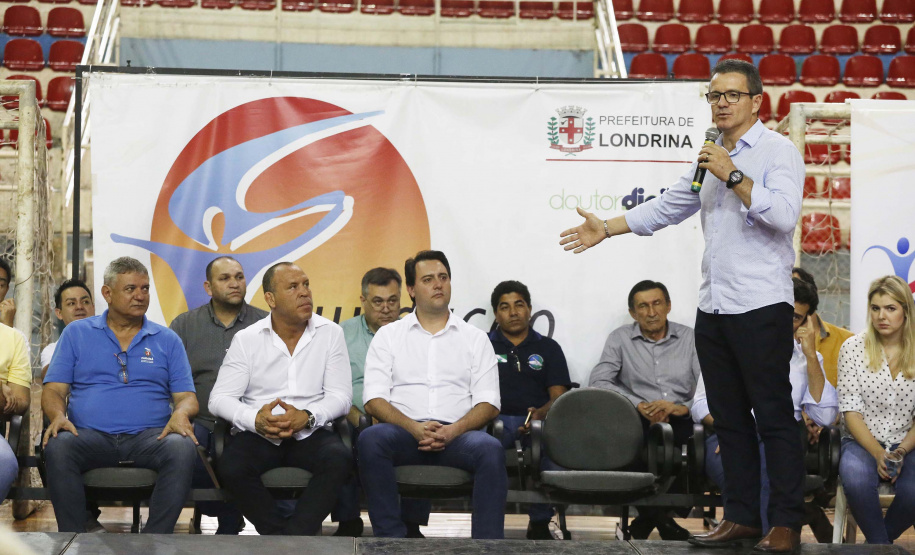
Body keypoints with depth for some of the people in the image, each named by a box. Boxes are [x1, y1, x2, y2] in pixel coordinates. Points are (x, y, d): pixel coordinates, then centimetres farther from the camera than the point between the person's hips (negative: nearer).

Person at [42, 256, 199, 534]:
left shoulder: (167, 340, 17)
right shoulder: (77, 333, 16)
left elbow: (186, 397, 13)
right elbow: (53, 390, 11)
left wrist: (181, 413, -12)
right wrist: (58, 416, -12)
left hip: (149, 436, 1)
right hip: (90, 435, 0)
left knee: (182, 449, -33)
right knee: (58, 447, -34)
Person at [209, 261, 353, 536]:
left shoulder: (330, 333, 5)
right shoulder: (246, 339, 4)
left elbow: (341, 395, 1)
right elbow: (219, 398, 0)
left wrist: (307, 417, -20)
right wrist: (255, 419, -21)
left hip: (311, 434, 0)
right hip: (259, 435, 0)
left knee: (339, 459, -32)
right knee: (231, 467, -31)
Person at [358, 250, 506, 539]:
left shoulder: (475, 339, 18)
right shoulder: (388, 336, 16)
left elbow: (488, 403, 8)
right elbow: (374, 401, 5)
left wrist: (453, 430, -12)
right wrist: (414, 428, -14)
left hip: (456, 434, 0)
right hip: (404, 431, 0)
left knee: (490, 448, -34)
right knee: (370, 439, -34)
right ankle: (392, 540, -30)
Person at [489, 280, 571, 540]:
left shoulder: (548, 348, 18)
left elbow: (559, 396, 9)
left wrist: (540, 414, -14)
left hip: (539, 419, 1)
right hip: (496, 419, -1)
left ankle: (540, 522, -19)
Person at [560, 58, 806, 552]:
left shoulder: (778, 152, -5)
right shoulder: (710, 158, 19)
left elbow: (784, 214, -20)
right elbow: (667, 207, 27)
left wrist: (732, 176, -20)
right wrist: (606, 228, 25)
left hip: (760, 307, -8)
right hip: (713, 307, 8)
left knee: (774, 417, -5)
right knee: (729, 418, 10)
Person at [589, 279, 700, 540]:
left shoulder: (689, 338, 15)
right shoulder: (620, 339, 14)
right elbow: (597, 381, -1)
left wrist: (683, 408, -19)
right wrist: (639, 406, -13)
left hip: (681, 422, 1)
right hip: (638, 421, 0)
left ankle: (649, 513, -16)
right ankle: (658, 517, -19)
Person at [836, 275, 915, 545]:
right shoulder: (853, 348, 1)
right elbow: (851, 411, -4)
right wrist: (878, 454, -14)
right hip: (861, 441, -1)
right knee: (856, 480, -35)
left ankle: (882, 538, 1)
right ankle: (880, 545, -10)